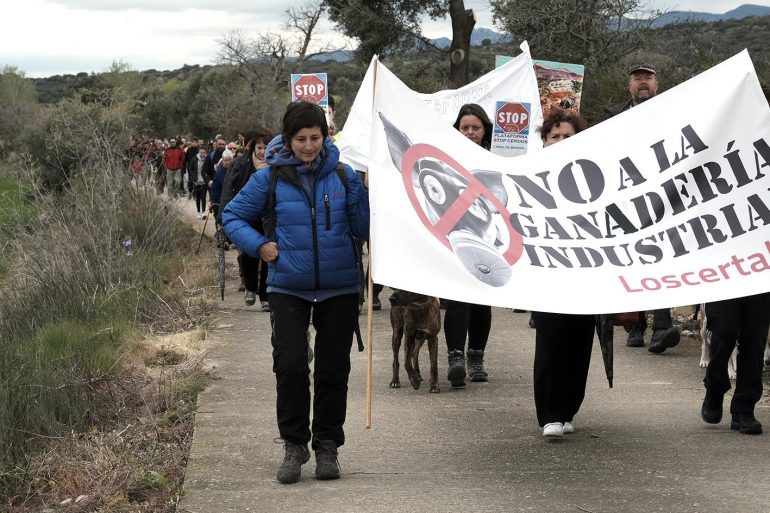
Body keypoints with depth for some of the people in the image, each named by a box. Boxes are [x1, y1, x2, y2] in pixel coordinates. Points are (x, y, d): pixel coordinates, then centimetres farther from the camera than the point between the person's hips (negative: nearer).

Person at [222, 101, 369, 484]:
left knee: (333, 369, 7)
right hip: (288, 289, -1)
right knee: (290, 366, -9)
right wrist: (258, 245, -6)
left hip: (340, 289, 1)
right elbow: (232, 217, 6)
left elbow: (363, 229, 1)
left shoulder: (343, 175, -1)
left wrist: (364, 192, -13)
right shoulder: (270, 178, -4)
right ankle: (294, 444, 9)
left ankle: (327, 446, 22)